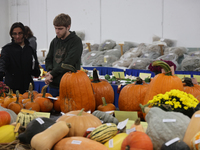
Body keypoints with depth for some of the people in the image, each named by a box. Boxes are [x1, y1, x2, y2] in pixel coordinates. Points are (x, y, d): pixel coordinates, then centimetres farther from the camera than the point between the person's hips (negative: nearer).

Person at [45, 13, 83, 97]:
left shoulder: (76, 41, -7)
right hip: (53, 84, 6)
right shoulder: (55, 41, 14)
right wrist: (50, 71, -5)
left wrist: (52, 74, -14)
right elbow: (48, 59, 17)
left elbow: (68, 62, -16)